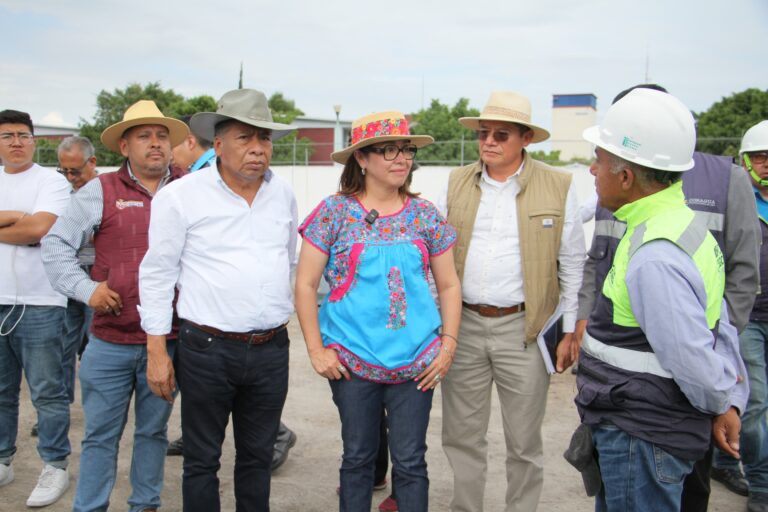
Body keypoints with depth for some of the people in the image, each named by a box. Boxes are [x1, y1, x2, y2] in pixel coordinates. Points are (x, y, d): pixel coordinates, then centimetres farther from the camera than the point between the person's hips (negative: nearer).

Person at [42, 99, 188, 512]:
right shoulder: (101, 191, 0)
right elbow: (56, 244, 4)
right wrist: (86, 288, -6)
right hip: (110, 342, -1)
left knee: (153, 430, 16)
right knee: (100, 434, 10)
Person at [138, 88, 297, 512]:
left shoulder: (283, 194, 6)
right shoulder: (181, 196, -8)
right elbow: (157, 275, -4)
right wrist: (157, 352, -5)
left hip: (272, 349, 4)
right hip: (207, 350, -4)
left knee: (258, 456, 17)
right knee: (202, 461, 10)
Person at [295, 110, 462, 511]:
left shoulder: (425, 215, 3)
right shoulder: (335, 212, -4)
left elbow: (448, 284, 9)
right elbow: (305, 285, -3)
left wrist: (448, 344, 1)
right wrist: (316, 349, -7)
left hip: (417, 362, 2)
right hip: (352, 361, -1)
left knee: (410, 461, 8)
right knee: (358, 457, 13)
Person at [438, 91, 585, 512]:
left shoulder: (558, 187, -2)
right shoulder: (456, 184, 6)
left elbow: (573, 267, 1)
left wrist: (571, 332, -2)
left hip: (524, 329, -2)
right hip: (462, 326, 3)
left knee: (523, 441, 10)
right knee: (461, 435, 13)